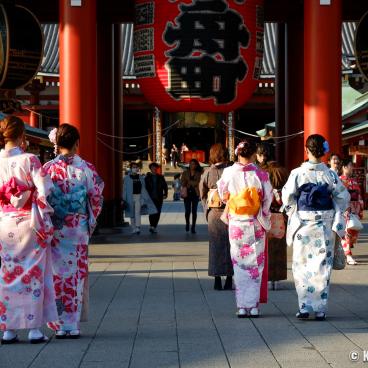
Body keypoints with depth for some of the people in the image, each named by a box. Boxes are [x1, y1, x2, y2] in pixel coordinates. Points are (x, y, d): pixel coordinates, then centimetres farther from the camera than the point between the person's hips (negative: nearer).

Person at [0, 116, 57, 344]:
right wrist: (44, 223, -8)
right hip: (28, 224, -3)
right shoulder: (29, 160, -10)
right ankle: (35, 328, 5)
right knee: (33, 274, 4)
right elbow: (44, 192, -14)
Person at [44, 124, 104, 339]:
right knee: (77, 274, 7)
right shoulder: (86, 168, -4)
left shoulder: (49, 168, -6)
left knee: (58, 274, 6)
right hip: (79, 230, 1)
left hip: (55, 229, 0)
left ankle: (60, 325, 7)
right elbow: (96, 199, 0)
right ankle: (74, 325, 8)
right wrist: (90, 225, 12)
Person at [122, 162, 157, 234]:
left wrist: (145, 198, 9)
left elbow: (143, 188, 12)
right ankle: (133, 229, 14)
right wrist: (124, 199, -5)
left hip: (139, 197, 0)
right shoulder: (127, 178, 2)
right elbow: (124, 189, 1)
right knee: (132, 214, 6)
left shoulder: (141, 177, 9)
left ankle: (138, 228, -21)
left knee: (138, 212, -12)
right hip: (130, 197, 0)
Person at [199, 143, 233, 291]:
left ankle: (217, 281, 7)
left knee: (215, 245, 7)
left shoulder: (207, 172, 0)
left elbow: (202, 194, 6)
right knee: (230, 245, 6)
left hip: (213, 213, 2)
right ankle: (229, 280, 7)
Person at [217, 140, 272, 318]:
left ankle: (242, 307, 7)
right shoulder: (260, 174, -10)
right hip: (256, 224, -1)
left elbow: (223, 195, 6)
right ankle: (253, 306, 7)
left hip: (236, 224, 1)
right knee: (255, 265, 8)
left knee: (239, 264, 8)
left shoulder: (229, 173, -7)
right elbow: (268, 199, -4)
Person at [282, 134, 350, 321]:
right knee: (322, 265, 6)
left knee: (302, 264, 8)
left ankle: (304, 307, 1)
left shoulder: (297, 173, -8)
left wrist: (293, 215, 14)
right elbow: (343, 198, 1)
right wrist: (336, 219, 14)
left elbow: (287, 198, -2)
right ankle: (320, 309, 6)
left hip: (303, 223, -1)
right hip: (325, 225, 1)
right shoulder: (330, 174, -5)